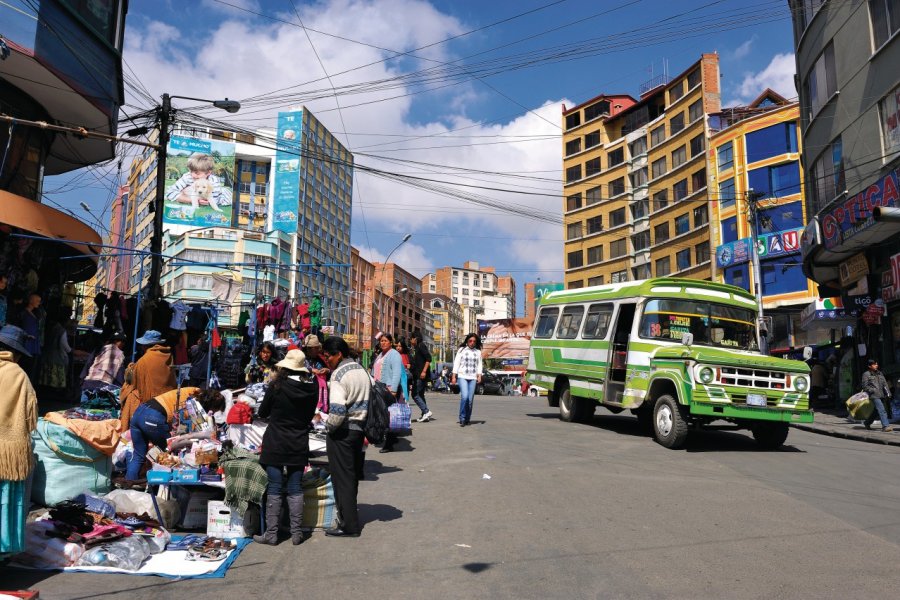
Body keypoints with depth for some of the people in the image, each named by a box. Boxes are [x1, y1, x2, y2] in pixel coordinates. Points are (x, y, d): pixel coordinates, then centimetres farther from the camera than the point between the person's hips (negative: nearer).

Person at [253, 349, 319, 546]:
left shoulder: (277, 386, -13)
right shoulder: (312, 387, -4)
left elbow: (262, 412, 0)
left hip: (275, 445, -3)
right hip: (299, 445, 3)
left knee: (274, 489, 5)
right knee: (295, 489, 9)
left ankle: (271, 533, 11)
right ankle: (297, 533, 14)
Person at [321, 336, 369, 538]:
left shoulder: (339, 375, -17)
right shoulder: (362, 370, 9)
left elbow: (337, 409, -28)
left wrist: (329, 426, -11)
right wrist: (363, 425, 15)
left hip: (342, 432, -8)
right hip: (360, 429, 8)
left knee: (342, 478, 1)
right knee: (353, 476, 17)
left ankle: (348, 525, 8)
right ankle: (350, 518, 29)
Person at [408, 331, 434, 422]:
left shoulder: (421, 345, -8)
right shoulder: (416, 348, 20)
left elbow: (428, 358, -18)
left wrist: (424, 371, -23)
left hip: (421, 375, -10)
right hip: (417, 375, 10)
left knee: (415, 394, -11)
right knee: (420, 395, 11)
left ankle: (426, 412, -13)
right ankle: (425, 415, 13)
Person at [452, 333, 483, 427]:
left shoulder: (478, 352, 12)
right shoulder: (462, 350, 6)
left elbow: (479, 365, 11)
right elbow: (456, 363, 4)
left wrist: (479, 376, -3)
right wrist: (454, 376, -1)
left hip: (473, 378, 2)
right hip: (462, 376, -2)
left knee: (470, 399, -1)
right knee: (464, 396, -18)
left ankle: (467, 419, 12)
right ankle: (462, 418, -7)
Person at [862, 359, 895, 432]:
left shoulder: (880, 373, 16)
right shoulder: (866, 374, -3)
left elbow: (885, 384, 14)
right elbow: (865, 387, -4)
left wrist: (888, 393, 4)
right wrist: (874, 391, -14)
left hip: (881, 395, 7)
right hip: (874, 396, -7)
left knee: (876, 410, 13)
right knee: (882, 410, -16)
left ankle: (867, 423, 29)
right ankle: (885, 426, -19)